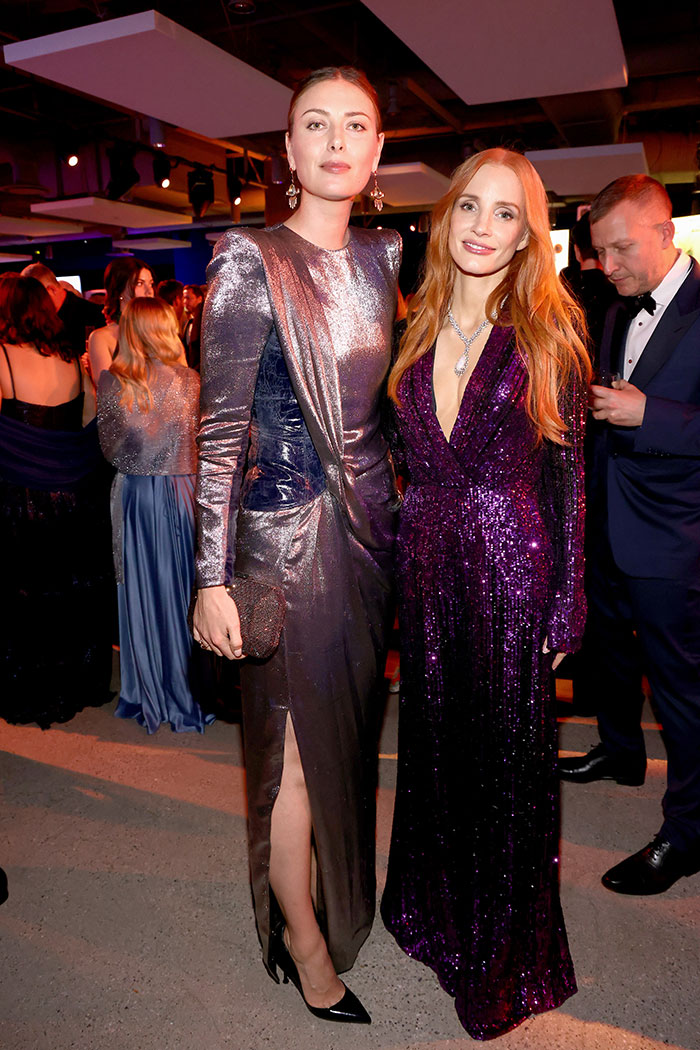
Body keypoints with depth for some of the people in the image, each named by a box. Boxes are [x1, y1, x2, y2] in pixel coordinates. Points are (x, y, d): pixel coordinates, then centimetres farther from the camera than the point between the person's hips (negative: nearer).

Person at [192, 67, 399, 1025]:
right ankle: (306, 944, 29)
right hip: (287, 528, -6)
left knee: (351, 727, 18)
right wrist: (213, 577, -15)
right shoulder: (251, 260, -9)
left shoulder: (383, 256, 9)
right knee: (299, 743, 5)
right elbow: (220, 428, -12)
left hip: (369, 519, 6)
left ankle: (337, 897, 42)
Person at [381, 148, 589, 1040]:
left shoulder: (549, 334, -5)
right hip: (427, 569, 4)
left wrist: (564, 605, -6)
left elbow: (567, 478, -4)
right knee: (433, 742, 18)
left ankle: (503, 954, 34)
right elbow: (402, 459, 10)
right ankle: (435, 907, 44)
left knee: (507, 757, 9)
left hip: (512, 570, -4)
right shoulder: (416, 331, 6)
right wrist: (397, 567, 6)